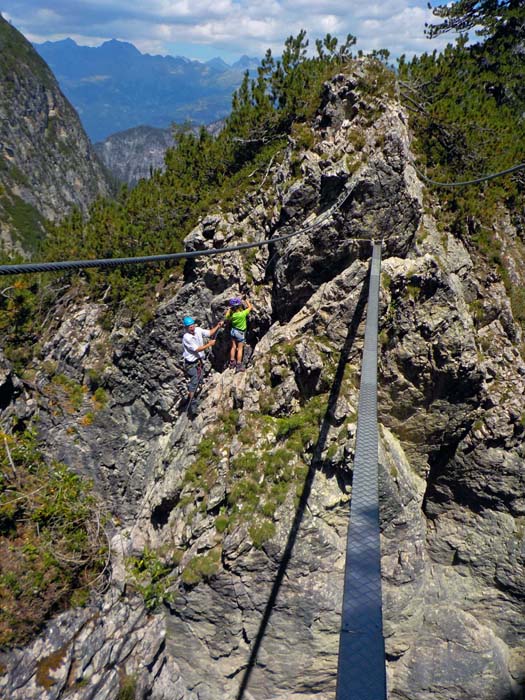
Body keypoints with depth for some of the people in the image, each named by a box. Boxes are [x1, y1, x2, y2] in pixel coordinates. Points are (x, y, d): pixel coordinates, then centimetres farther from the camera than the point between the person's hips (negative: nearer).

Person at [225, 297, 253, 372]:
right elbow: (250, 307, -12)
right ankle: (238, 365, 4)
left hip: (233, 330, 5)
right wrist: (247, 301, 5)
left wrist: (229, 309, 6)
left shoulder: (231, 314, -14)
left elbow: (227, 317, 8)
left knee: (233, 347, 17)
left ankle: (232, 362, 26)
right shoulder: (242, 314, -26)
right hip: (240, 332, -5)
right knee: (240, 349, 3)